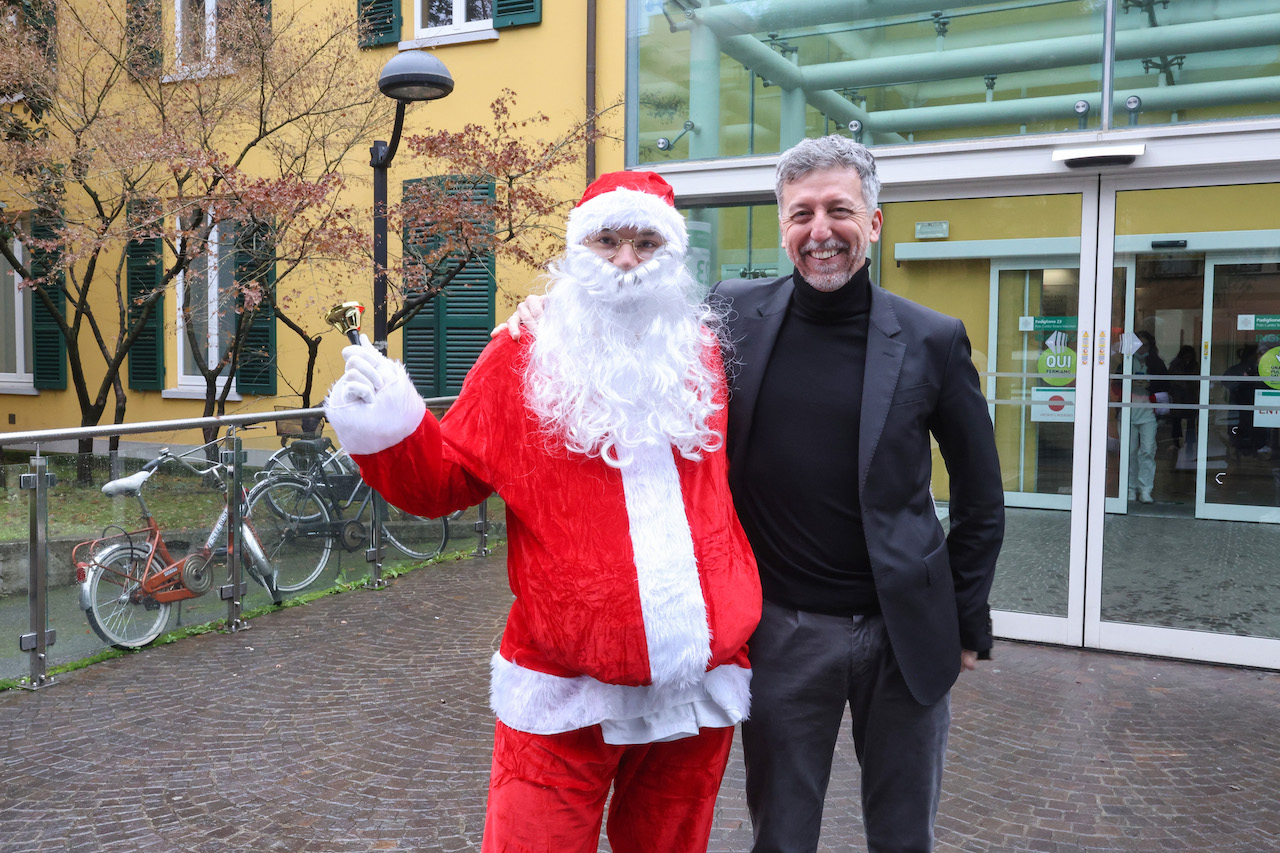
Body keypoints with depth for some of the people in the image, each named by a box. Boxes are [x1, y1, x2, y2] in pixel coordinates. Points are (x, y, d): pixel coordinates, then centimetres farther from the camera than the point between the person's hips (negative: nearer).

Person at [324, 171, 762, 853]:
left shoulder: (704, 354, 7)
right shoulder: (521, 359, -2)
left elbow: (747, 472, 25)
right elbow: (445, 480, 1)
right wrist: (391, 436, -15)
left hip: (701, 692, 4)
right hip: (567, 696, -3)